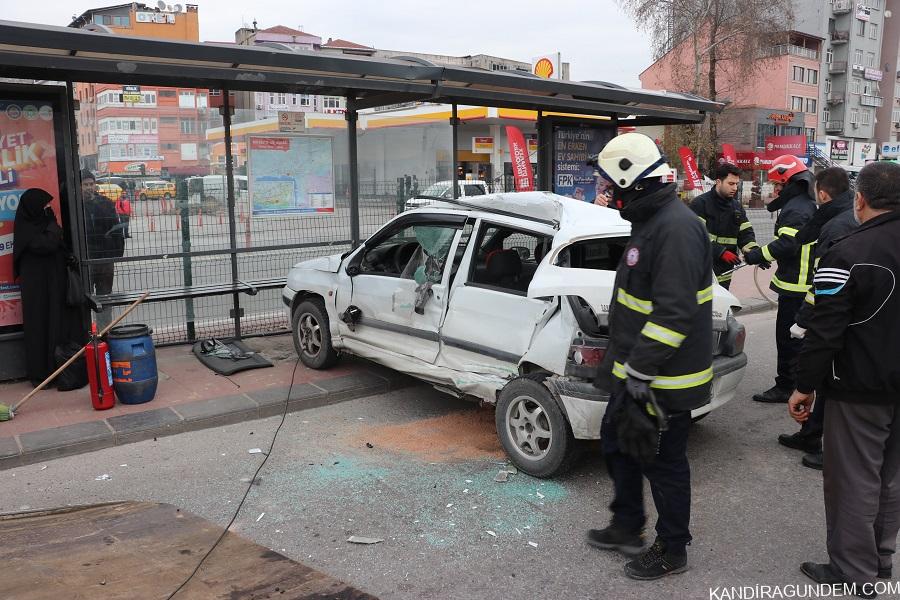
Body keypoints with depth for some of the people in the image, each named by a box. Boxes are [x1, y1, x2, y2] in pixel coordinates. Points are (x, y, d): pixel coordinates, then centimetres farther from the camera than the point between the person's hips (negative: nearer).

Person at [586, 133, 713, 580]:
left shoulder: (676, 228, -23)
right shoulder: (648, 221, 11)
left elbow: (674, 312, -27)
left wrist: (640, 369, -25)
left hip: (662, 377, -10)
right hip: (636, 369, 10)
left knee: (663, 463, 6)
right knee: (616, 442, 21)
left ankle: (672, 551, 25)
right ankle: (627, 527, 39)